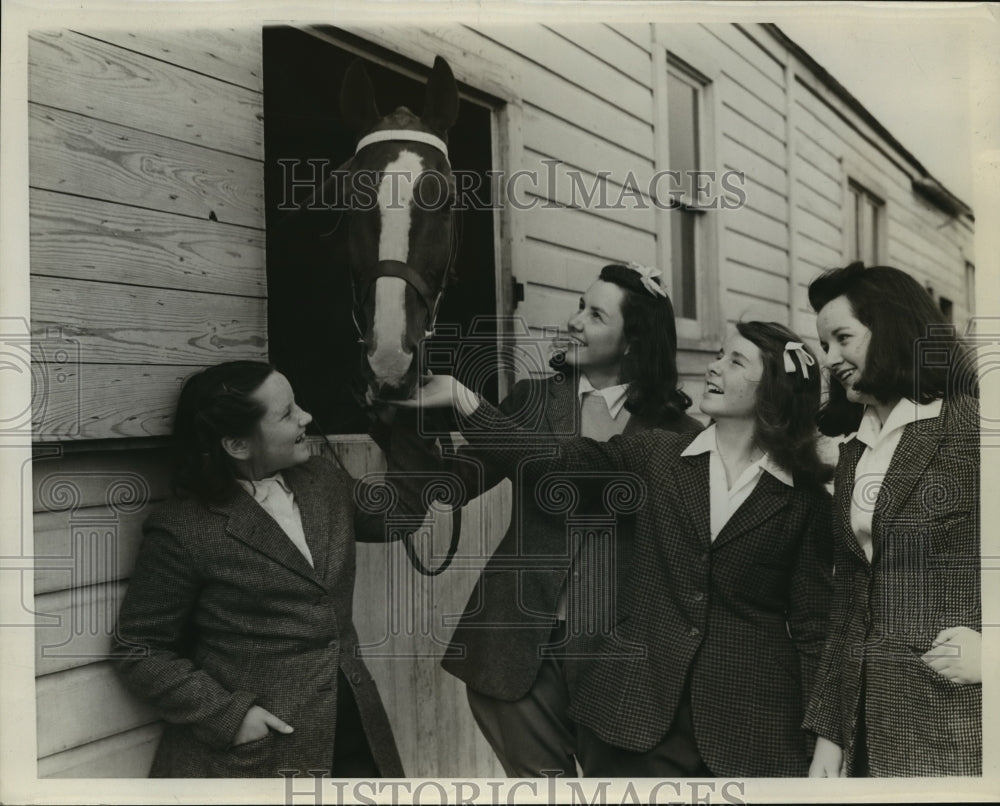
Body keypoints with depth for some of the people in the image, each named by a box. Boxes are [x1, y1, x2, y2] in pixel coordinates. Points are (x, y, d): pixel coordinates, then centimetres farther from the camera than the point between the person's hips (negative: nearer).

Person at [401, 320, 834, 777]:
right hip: (636, 713, 2)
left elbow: (812, 628, 2)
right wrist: (459, 396, -13)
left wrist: (819, 739, -3)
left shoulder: (805, 500, 0)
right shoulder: (657, 457, 5)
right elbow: (543, 461, -5)